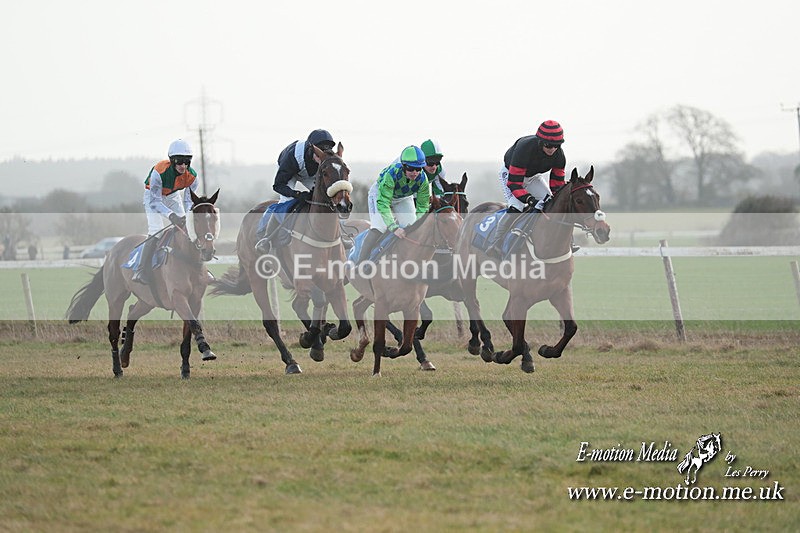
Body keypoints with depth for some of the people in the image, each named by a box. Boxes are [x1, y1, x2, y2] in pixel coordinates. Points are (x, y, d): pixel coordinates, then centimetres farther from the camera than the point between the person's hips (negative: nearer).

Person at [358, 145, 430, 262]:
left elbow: (422, 207, -19)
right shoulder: (392, 174, -41)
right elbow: (383, 203, -44)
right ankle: (360, 263, -21)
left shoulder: (422, 179, -28)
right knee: (378, 229, -23)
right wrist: (394, 227, -52)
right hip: (380, 193, -4)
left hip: (403, 199, 4)